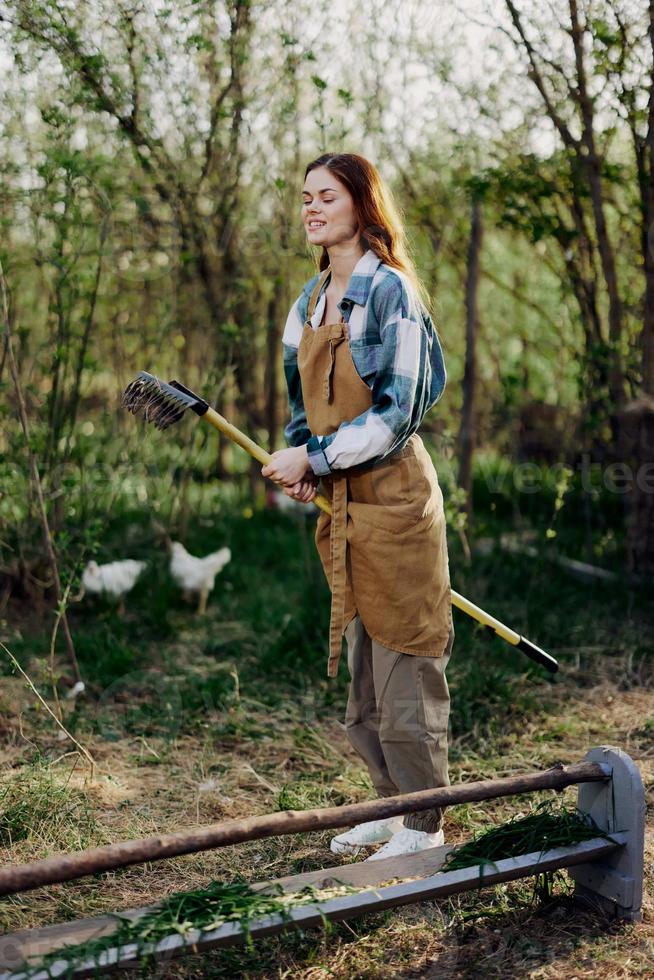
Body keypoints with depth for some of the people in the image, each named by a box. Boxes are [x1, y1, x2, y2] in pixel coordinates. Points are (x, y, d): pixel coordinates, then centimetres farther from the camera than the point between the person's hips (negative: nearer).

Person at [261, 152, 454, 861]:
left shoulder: (390, 290, -11)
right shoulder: (310, 301, 13)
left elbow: (396, 411, -17)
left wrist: (314, 457, -15)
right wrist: (301, 466, 2)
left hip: (391, 495, -8)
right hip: (340, 500, 8)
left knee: (403, 667, -1)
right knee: (361, 664, 15)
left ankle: (423, 827, 14)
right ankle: (390, 805, 30)